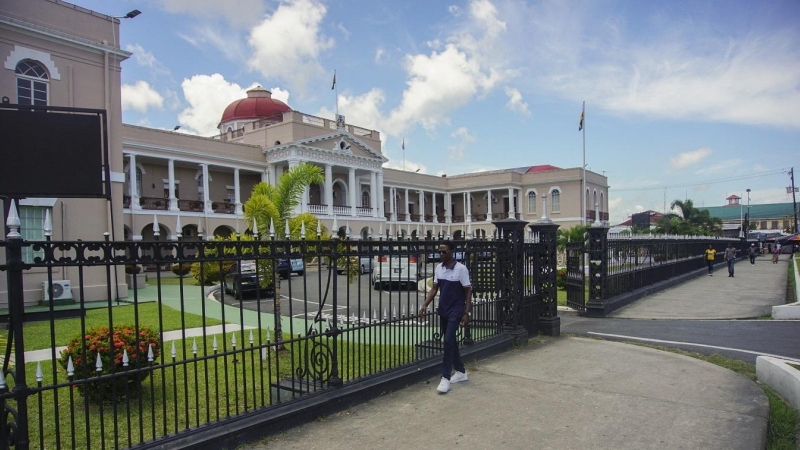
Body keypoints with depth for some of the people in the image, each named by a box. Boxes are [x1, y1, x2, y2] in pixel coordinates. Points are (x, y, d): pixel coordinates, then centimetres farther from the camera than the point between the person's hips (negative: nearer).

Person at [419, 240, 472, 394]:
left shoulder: (461, 269, -13)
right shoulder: (438, 268, 4)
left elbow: (468, 291, -10)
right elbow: (434, 289, 8)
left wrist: (467, 313, -13)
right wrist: (425, 305, -4)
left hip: (456, 311, -6)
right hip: (443, 310, 7)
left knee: (448, 341, -12)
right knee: (450, 341, 14)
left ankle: (445, 378, -5)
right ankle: (461, 372, 29)